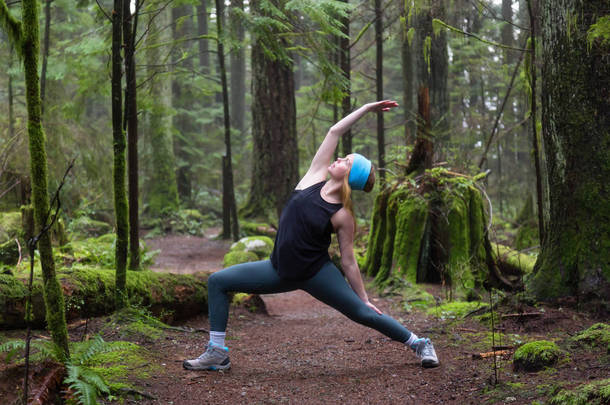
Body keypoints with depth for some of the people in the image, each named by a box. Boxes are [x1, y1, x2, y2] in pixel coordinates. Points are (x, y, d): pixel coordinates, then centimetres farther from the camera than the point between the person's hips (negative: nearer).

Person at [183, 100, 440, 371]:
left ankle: (419, 344, 16)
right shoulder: (315, 177, -3)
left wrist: (364, 298, -4)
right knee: (218, 281, 0)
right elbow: (335, 132, -2)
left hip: (315, 273, -5)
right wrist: (366, 108, 5)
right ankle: (217, 353, 4)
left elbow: (348, 261, -6)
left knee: (363, 313, -6)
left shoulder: (342, 216, -14)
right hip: (281, 270, 6)